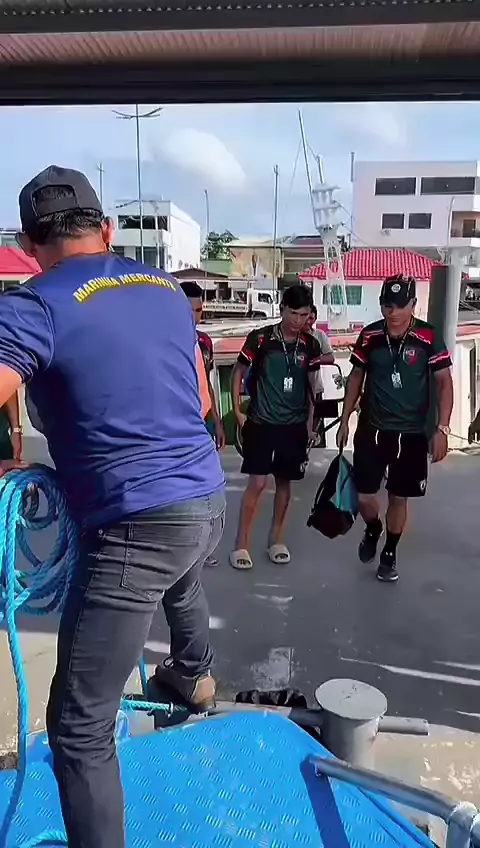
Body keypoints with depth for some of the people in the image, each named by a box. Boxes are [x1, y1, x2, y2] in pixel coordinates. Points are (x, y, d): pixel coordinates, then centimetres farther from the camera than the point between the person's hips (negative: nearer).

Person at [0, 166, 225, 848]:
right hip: (208, 501, 9)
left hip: (136, 525, -8)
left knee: (80, 727, 5)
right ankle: (196, 677, 69)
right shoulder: (167, 289, 9)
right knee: (181, 585, 41)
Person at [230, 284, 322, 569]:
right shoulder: (260, 339, -8)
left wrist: (310, 421, 7)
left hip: (294, 425, 3)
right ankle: (241, 544, 6)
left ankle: (276, 539, 25)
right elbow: (239, 373, 2)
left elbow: (312, 385, 10)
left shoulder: (310, 345, 2)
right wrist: (238, 410, -4)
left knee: (284, 482, 10)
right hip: (261, 422, -3)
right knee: (257, 482, -6)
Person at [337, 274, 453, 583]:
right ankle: (373, 530, 37)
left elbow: (444, 382, -5)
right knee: (364, 496, 2)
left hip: (411, 433, -1)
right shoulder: (369, 336, -3)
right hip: (371, 429, 1)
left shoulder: (429, 337, -10)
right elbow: (356, 377, 8)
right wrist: (345, 421, 8)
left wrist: (442, 429, -13)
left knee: (399, 497, 9)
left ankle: (390, 553, 32)